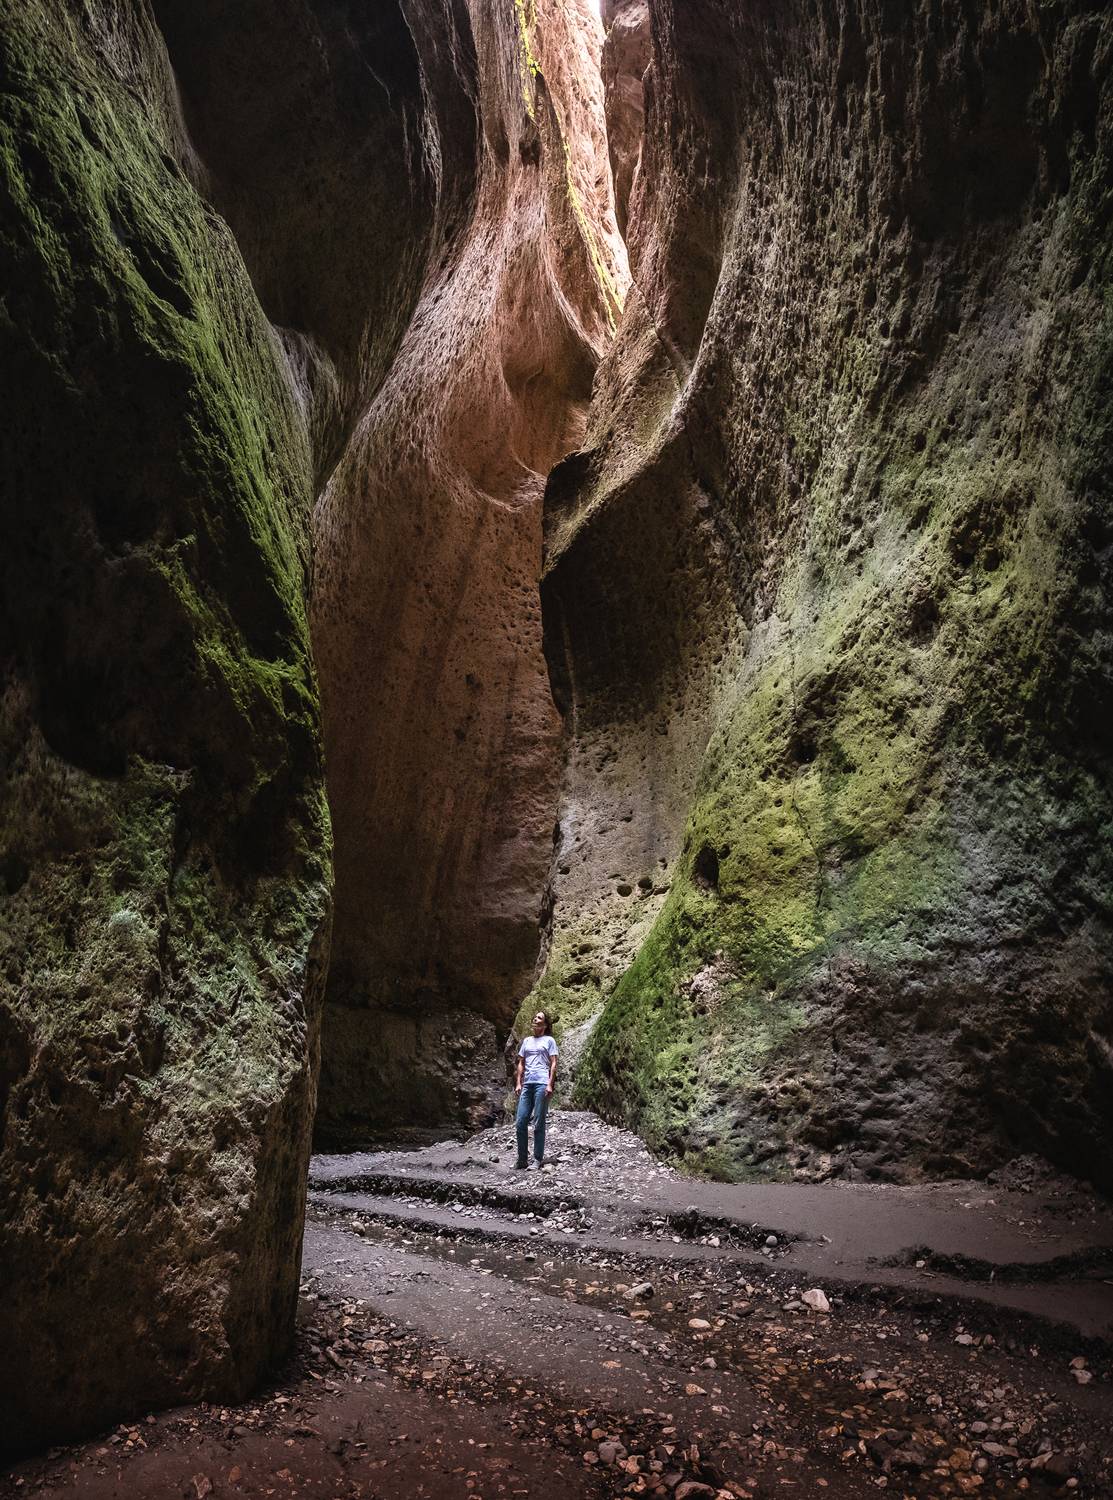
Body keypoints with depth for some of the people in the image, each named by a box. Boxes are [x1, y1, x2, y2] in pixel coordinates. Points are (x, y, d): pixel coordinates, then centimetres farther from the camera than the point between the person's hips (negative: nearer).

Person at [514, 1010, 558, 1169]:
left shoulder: (549, 1040, 7)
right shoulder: (527, 1041, 20)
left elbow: (553, 1064, 1)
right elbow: (521, 1063, 19)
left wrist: (550, 1084, -10)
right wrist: (518, 1083, 8)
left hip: (542, 1083, -5)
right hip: (527, 1084, 5)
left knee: (538, 1123, -4)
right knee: (521, 1122, -1)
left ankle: (538, 1159, 2)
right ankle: (522, 1159, 8)